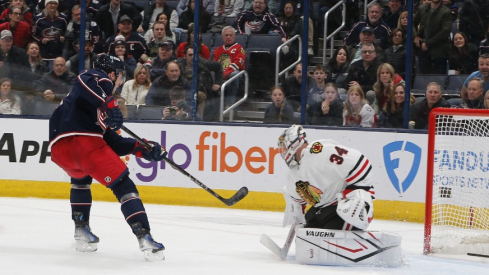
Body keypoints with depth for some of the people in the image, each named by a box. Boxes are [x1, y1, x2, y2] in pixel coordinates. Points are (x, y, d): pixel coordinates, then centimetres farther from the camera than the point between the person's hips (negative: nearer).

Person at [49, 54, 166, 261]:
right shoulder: (100, 77, 12)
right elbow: (90, 82, -17)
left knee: (81, 178, 38)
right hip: (83, 141, -9)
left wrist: (142, 148, 26)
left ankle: (81, 231, 29)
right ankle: (145, 238, -14)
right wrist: (110, 106, -25)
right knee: (123, 185, -3)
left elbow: (112, 142, 30)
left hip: (59, 147, 9)